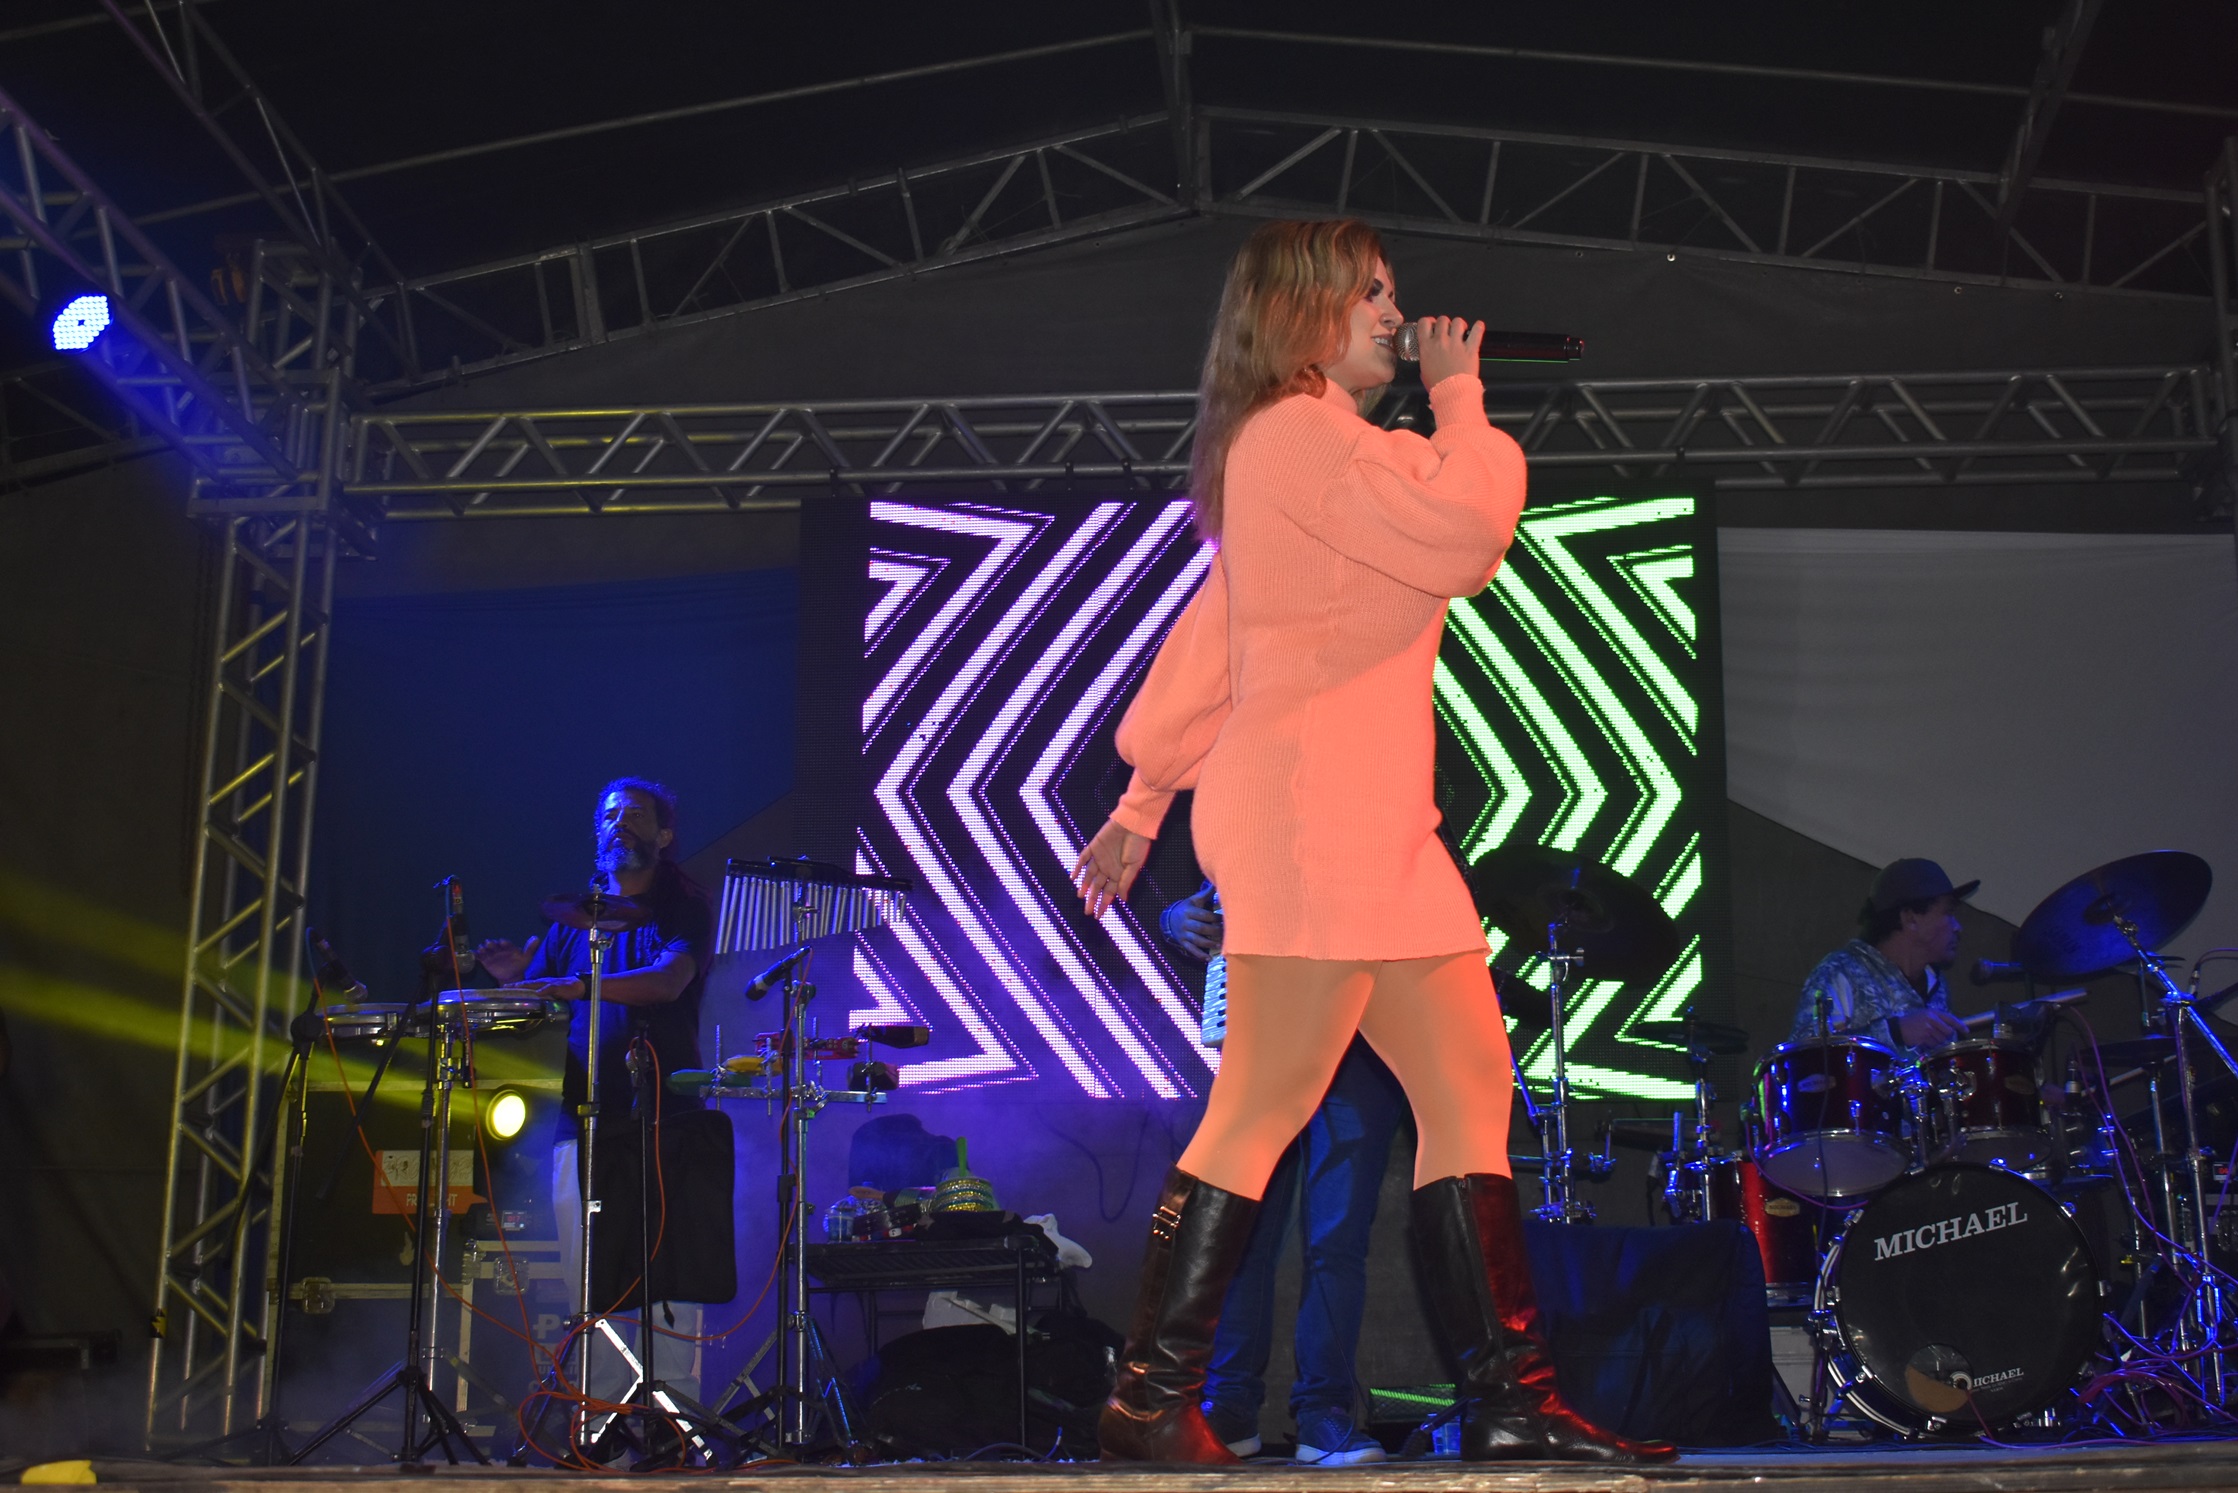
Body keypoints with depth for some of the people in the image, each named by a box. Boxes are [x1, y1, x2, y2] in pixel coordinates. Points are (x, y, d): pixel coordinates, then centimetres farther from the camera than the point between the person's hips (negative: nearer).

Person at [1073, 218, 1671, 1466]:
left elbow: (1209, 636, 26)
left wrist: (1146, 800, 25)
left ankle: (1510, 1400, 8)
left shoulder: (1314, 448, 26)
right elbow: (1467, 526, -17)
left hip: (1377, 825, 10)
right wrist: (1458, 395, 1)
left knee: (1471, 1088, 6)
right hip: (1309, 816, -10)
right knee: (1263, 1111, -9)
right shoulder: (1299, 432, -6)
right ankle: (1152, 1401, 0)